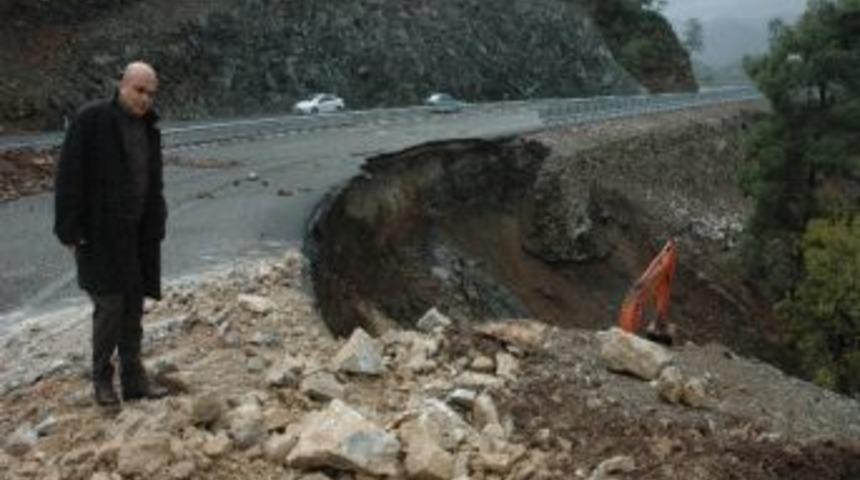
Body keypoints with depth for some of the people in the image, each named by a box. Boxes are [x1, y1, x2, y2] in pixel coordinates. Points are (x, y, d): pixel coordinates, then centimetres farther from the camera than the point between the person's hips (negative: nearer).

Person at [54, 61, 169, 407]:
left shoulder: (149, 128, 10)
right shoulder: (91, 120, -11)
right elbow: (68, 177, -13)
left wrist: (156, 229, 9)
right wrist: (70, 229, -16)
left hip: (137, 235, 6)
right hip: (100, 234, -6)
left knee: (133, 308, 9)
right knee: (110, 304, -6)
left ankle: (133, 378, 18)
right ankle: (102, 378, 11)